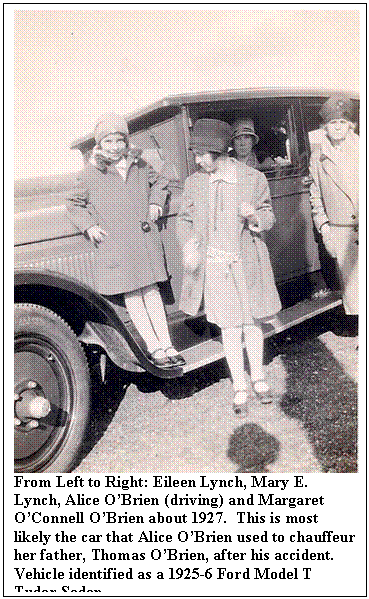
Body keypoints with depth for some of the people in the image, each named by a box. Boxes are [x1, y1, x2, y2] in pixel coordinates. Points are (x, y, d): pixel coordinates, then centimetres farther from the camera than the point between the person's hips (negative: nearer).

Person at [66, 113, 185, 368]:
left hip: (145, 239, 3)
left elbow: (159, 181, 27)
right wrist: (89, 226, -4)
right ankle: (153, 348, 6)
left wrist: (156, 203, 11)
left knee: (151, 291, 6)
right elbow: (74, 204, 9)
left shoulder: (139, 165, 9)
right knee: (132, 296, -1)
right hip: (115, 245, -2)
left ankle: (167, 345, 12)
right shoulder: (91, 173, 0)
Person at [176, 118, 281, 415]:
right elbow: (185, 219, 9)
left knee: (252, 323, 12)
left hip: (247, 263, 0)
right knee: (229, 327, 6)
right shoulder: (194, 183, 0)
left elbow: (269, 217, 5)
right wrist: (189, 245, -10)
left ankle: (258, 377, 33)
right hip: (214, 265, 1)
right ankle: (240, 387, 21)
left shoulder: (253, 178, -4)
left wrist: (254, 216, -18)